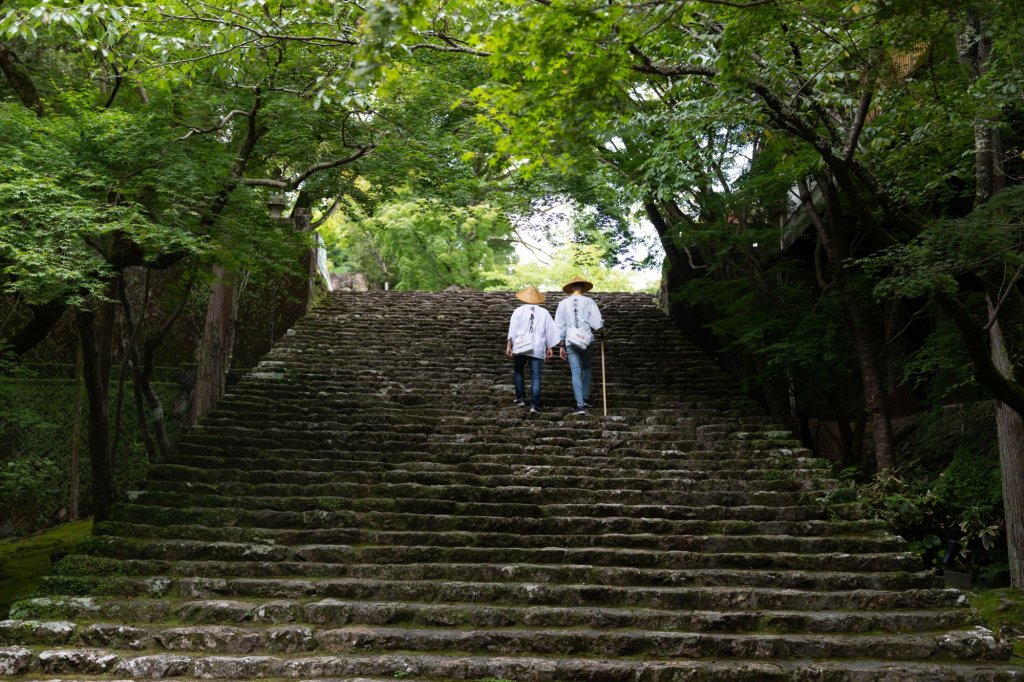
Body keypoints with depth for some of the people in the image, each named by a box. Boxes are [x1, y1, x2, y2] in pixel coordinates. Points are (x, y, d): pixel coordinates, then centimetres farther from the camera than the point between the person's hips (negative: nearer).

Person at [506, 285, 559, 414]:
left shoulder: (519, 311, 6)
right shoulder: (544, 312, 10)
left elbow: (513, 328, -2)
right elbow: (550, 331, 8)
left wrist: (509, 345, -2)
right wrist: (550, 348, 12)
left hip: (520, 347, 0)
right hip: (538, 349, 0)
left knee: (518, 372, 19)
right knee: (536, 376, 0)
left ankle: (520, 398, 16)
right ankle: (534, 404, -9)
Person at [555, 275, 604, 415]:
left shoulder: (563, 303, 3)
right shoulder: (589, 302, -2)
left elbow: (559, 326, 2)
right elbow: (597, 323, -9)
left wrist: (561, 346, 7)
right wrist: (602, 332, 12)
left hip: (570, 341, 0)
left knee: (576, 372, 1)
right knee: (586, 368, 23)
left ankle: (580, 405, -5)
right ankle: (585, 398, 23)